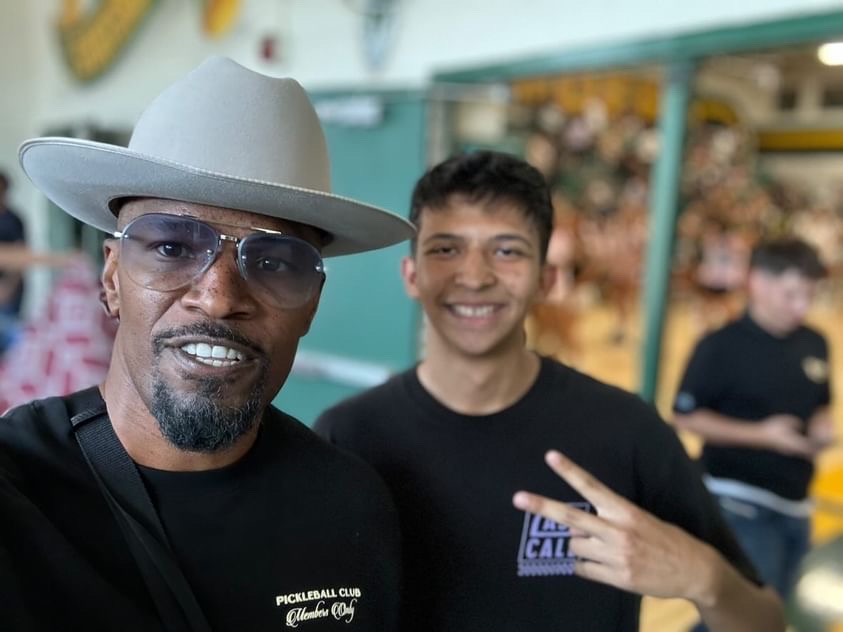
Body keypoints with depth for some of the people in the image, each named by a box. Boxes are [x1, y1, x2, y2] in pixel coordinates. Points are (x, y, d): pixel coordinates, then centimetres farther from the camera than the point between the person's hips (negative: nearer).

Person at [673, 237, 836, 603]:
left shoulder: (815, 345, 5)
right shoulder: (721, 346, -14)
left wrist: (823, 428, -5)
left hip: (795, 505, 7)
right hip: (740, 501, -7)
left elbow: (820, 405, 18)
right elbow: (686, 417, -13)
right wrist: (762, 434, -20)